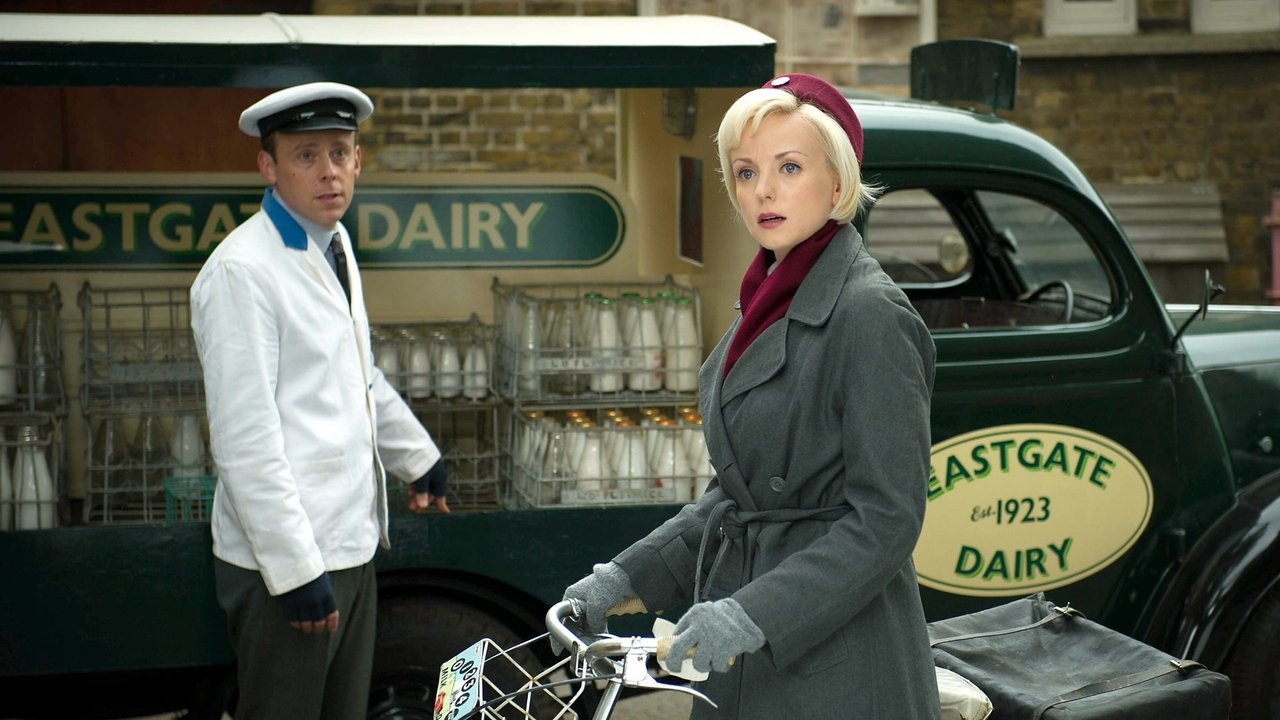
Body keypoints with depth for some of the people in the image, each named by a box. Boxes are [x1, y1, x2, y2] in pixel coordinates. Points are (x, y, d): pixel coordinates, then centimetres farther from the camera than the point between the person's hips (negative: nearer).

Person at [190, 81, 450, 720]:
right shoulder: (242, 271, -17)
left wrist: (417, 455, 33)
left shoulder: (333, 242, 11)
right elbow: (245, 441, -21)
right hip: (286, 560, -9)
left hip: (351, 547, 9)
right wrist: (298, 571, -21)